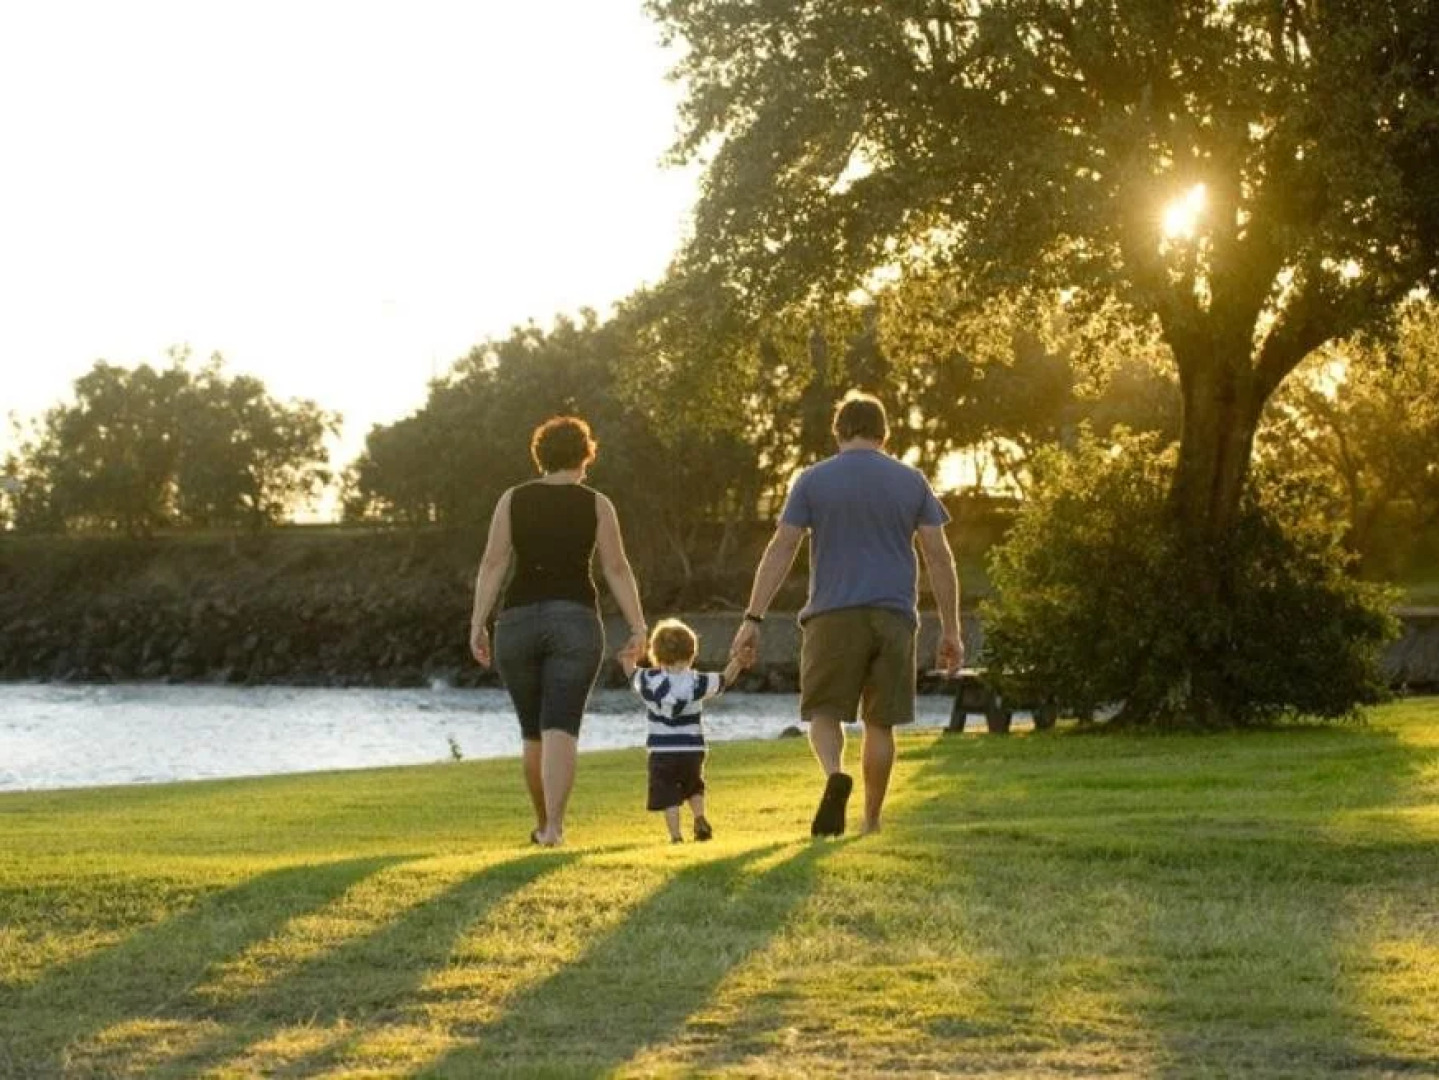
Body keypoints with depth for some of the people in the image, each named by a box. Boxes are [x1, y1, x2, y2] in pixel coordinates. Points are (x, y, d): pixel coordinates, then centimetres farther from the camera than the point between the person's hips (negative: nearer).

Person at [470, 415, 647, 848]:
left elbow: (493, 564, -1)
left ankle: (543, 823, 29)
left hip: (518, 622, 2)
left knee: (534, 731, 17)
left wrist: (478, 626, -1)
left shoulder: (512, 500, 6)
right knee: (561, 731, -9)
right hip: (575, 621, -2)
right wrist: (638, 628, -1)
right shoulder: (596, 505, 3)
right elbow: (617, 569, -2)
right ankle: (553, 826, -25)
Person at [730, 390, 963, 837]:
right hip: (894, 615, 2)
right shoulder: (912, 482, 8)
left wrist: (753, 619, -3)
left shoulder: (813, 480, 3)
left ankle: (835, 775, -24)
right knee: (880, 721, 9)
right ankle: (871, 821, 12)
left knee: (824, 712, 6)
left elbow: (780, 550, -3)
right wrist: (950, 630, 8)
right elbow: (940, 557, 5)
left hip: (833, 616, -2)